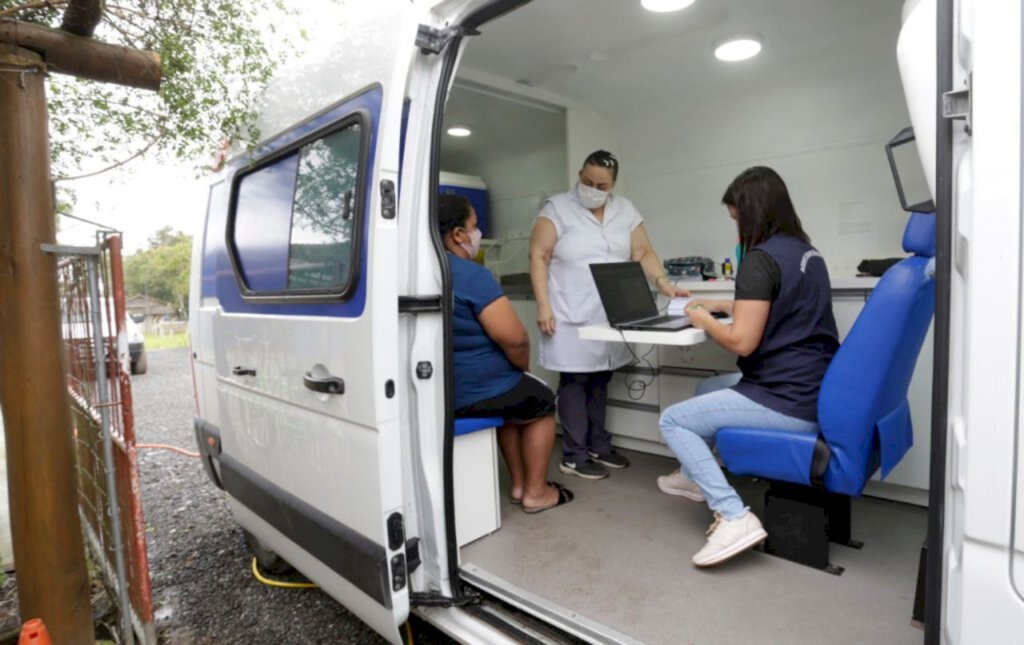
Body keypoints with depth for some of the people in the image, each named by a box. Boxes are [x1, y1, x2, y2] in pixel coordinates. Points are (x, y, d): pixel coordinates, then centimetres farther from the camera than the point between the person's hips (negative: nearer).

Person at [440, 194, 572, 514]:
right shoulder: (471, 275, -21)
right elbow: (513, 338, -24)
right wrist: (523, 367, -1)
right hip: (474, 391, -8)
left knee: (516, 398, 31)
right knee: (543, 403, 19)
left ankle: (518, 485, 36)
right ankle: (536, 492, 26)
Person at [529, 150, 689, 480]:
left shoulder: (625, 210, 11)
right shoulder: (557, 208, -2)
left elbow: (643, 253, 10)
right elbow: (538, 258, -7)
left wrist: (663, 282, -7)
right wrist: (543, 305, -14)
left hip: (610, 317, 5)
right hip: (571, 317, -4)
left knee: (600, 380, 12)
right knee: (575, 380, -2)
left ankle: (599, 446, 25)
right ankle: (574, 456, 9)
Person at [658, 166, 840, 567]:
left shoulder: (761, 259, -18)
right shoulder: (806, 252, 12)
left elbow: (742, 341, -21)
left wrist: (704, 322, -3)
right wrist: (724, 305, 25)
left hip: (788, 404, -10)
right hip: (817, 393, 10)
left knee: (672, 421, -1)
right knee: (708, 390, 28)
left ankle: (734, 518, -8)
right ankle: (695, 476, 43)